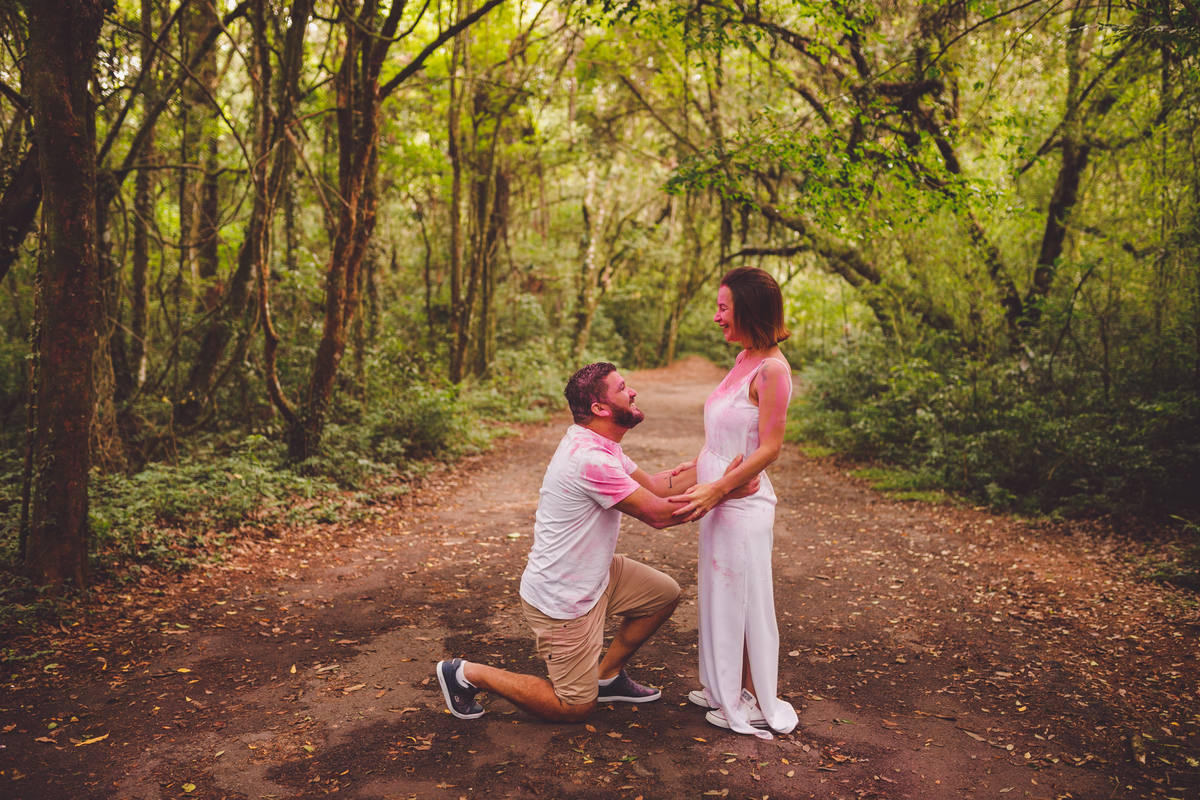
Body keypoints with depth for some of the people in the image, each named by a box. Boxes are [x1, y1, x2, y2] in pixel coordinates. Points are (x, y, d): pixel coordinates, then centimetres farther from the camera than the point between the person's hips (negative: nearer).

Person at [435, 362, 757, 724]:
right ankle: (468, 674, 13)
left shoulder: (601, 445, 2)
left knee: (665, 593, 12)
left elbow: (653, 484, 8)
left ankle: (607, 676, 24)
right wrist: (725, 490, -18)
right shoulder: (591, 459, -30)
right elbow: (658, 513, -25)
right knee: (575, 707, 5)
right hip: (561, 599, -9)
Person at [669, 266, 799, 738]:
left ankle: (754, 704, 23)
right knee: (721, 594, 19)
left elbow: (769, 448, -20)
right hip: (720, 497, 9)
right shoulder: (745, 359, 7)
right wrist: (700, 464, 17)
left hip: (742, 502, -9)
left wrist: (718, 488, -21)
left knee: (743, 598, 5)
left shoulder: (772, 369, -19)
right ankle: (726, 688, 35)